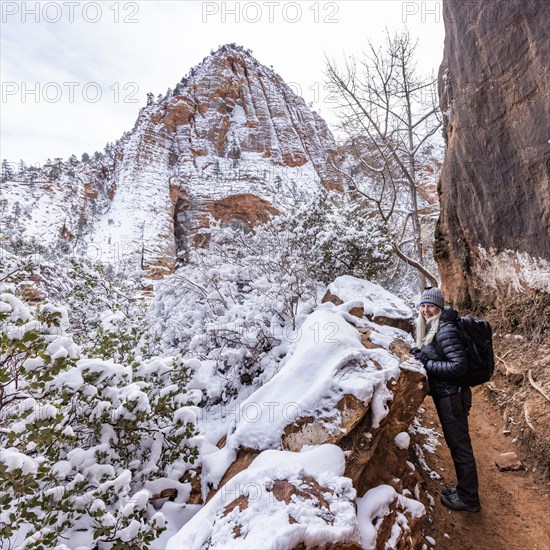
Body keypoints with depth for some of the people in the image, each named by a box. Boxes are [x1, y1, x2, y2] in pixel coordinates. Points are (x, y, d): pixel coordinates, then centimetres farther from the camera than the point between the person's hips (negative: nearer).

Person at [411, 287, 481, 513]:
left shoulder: (445, 329, -19)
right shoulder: (431, 329, 8)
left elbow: (458, 365, -25)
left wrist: (427, 364, -19)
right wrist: (421, 355, -2)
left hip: (451, 396, -9)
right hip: (444, 395, 9)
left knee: (459, 446, 5)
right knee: (457, 444, 21)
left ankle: (468, 498, 22)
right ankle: (464, 490, 37)